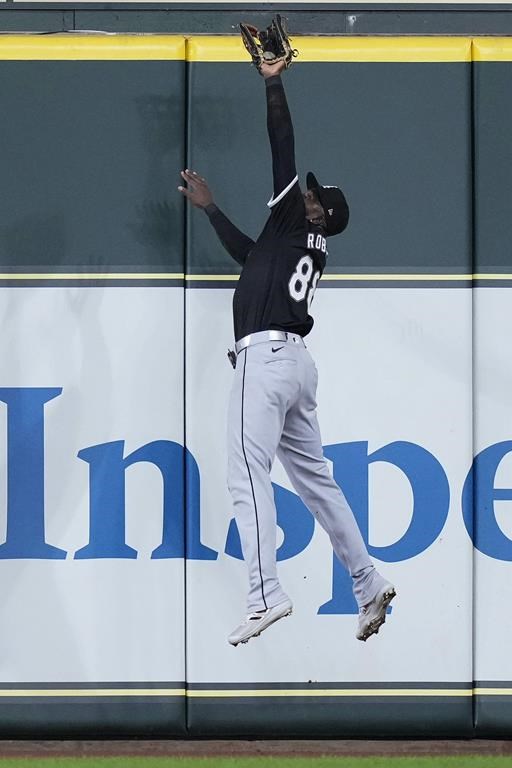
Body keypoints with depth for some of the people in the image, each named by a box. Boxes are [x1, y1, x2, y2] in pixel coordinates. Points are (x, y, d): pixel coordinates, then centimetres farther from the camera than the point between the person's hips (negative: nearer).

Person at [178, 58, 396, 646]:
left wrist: (273, 85, -6)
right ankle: (368, 584, 11)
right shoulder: (306, 247, 25)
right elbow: (249, 254, 42)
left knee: (248, 476, -15)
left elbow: (283, 148, -6)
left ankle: (266, 596, -26)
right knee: (313, 478, 13)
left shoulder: (297, 222, 2)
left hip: (267, 354, -10)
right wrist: (209, 208, 47)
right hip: (297, 361, 10)